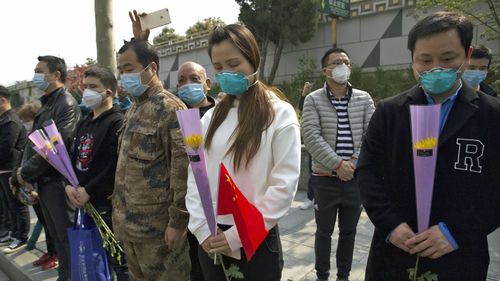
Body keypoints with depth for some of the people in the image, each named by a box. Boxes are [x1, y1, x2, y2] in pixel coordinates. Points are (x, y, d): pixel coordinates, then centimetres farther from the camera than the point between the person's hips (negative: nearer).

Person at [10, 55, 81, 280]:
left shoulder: (66, 104, -14)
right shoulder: (46, 104, 15)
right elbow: (33, 142, 15)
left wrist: (25, 172, -13)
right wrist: (23, 170, 1)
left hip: (58, 182, -9)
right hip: (43, 181, 9)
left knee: (67, 236, 2)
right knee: (56, 235, 18)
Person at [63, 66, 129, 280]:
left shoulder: (117, 122, -12)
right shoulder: (84, 123, 15)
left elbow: (116, 166, -20)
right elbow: (73, 158, 17)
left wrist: (88, 191, -16)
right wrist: (69, 186, 0)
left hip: (109, 203, -8)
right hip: (83, 202, 8)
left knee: (117, 259, 2)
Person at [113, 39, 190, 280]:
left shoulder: (170, 108, -15)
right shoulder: (133, 109, 13)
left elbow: (183, 169, -20)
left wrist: (177, 221, -18)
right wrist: (119, 210, 15)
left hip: (157, 224, -8)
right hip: (129, 223, 8)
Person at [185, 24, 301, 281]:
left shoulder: (280, 114, -8)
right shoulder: (210, 117, 5)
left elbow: (284, 185, -13)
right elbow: (195, 178, 4)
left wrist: (238, 234, -14)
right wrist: (202, 229, -7)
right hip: (211, 241, 4)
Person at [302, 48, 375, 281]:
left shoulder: (364, 99, 4)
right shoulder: (313, 100, -4)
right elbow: (311, 137, -14)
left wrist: (356, 162, -13)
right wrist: (337, 164, -19)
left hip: (356, 178, 3)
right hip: (325, 178, -2)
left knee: (349, 231, 16)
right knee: (324, 232, 11)